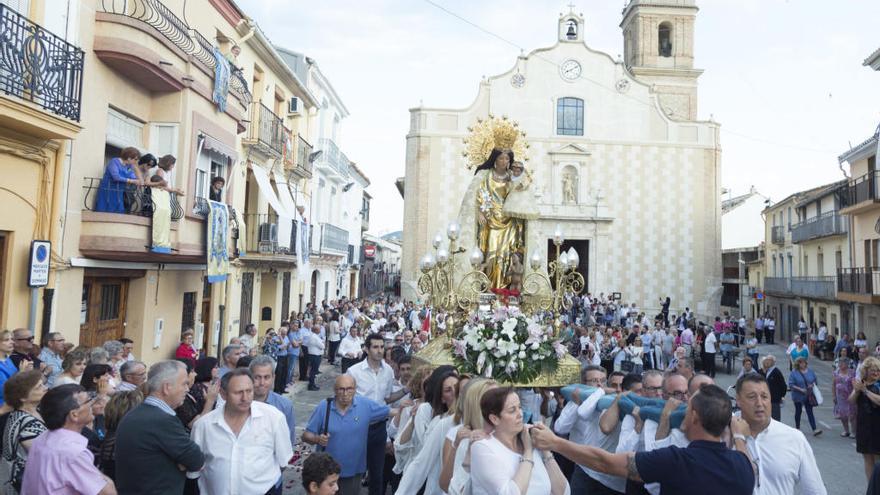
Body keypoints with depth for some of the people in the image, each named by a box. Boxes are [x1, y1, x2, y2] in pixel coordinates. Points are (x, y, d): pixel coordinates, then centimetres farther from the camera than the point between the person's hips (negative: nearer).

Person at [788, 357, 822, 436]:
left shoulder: (810, 371, 4)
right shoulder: (794, 373, -8)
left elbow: (815, 380, 12)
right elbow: (791, 385, -11)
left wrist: (813, 385, -9)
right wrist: (800, 389, -21)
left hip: (809, 396, 2)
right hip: (798, 396, -2)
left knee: (810, 412, -4)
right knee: (798, 411, 12)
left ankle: (814, 430, -8)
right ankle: (797, 428, 25)